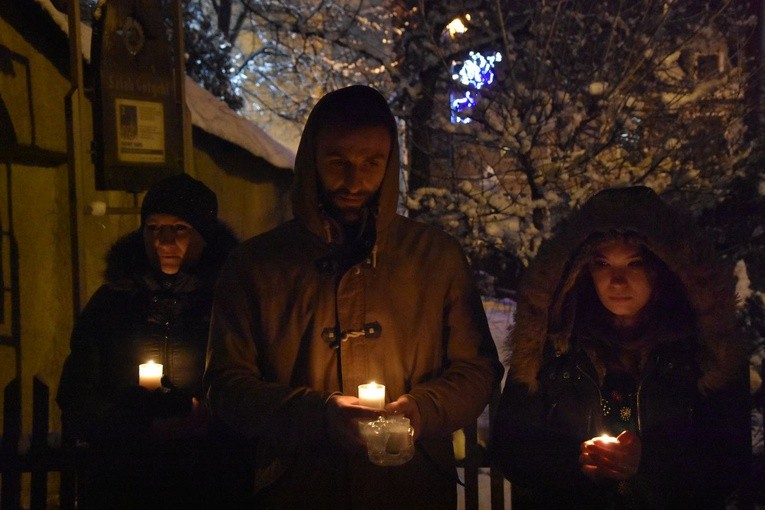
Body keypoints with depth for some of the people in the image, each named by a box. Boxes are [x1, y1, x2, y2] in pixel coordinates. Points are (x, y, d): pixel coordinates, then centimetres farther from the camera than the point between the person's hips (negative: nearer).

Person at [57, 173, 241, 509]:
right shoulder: (110, 302, 5)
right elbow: (76, 404, 2)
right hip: (122, 482, 2)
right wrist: (147, 430, -12)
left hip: (211, 480, -2)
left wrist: (211, 422, -21)